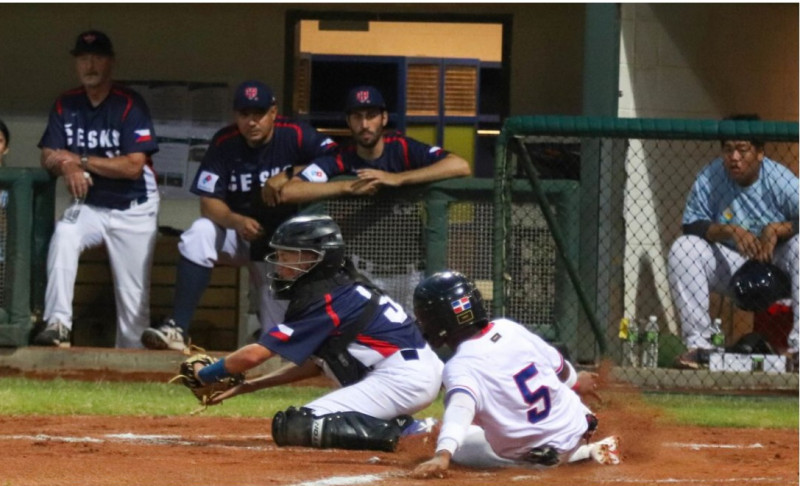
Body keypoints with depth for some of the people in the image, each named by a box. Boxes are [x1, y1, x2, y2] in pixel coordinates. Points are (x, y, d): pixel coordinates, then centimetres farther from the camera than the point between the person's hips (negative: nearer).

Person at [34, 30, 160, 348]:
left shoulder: (130, 105, -13)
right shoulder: (66, 105, 1)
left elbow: (133, 166, -19)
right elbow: (48, 158, -1)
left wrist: (81, 161, -19)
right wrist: (67, 167, -25)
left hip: (133, 210, -3)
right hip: (88, 207, 3)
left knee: (134, 295, -4)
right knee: (63, 237, -29)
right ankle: (58, 325, -32)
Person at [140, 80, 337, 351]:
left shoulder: (293, 135, -15)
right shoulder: (224, 143, -11)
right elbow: (209, 203, -15)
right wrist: (237, 221, -35)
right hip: (237, 234, 1)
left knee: (279, 335, -8)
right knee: (200, 235, -32)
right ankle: (177, 328, -36)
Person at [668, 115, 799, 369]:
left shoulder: (780, 180, -14)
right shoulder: (709, 179, -9)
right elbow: (691, 225, -9)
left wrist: (776, 230, -35)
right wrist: (729, 230, -25)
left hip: (776, 263, -2)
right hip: (729, 267, 2)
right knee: (683, 249, -22)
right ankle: (698, 345, -22)